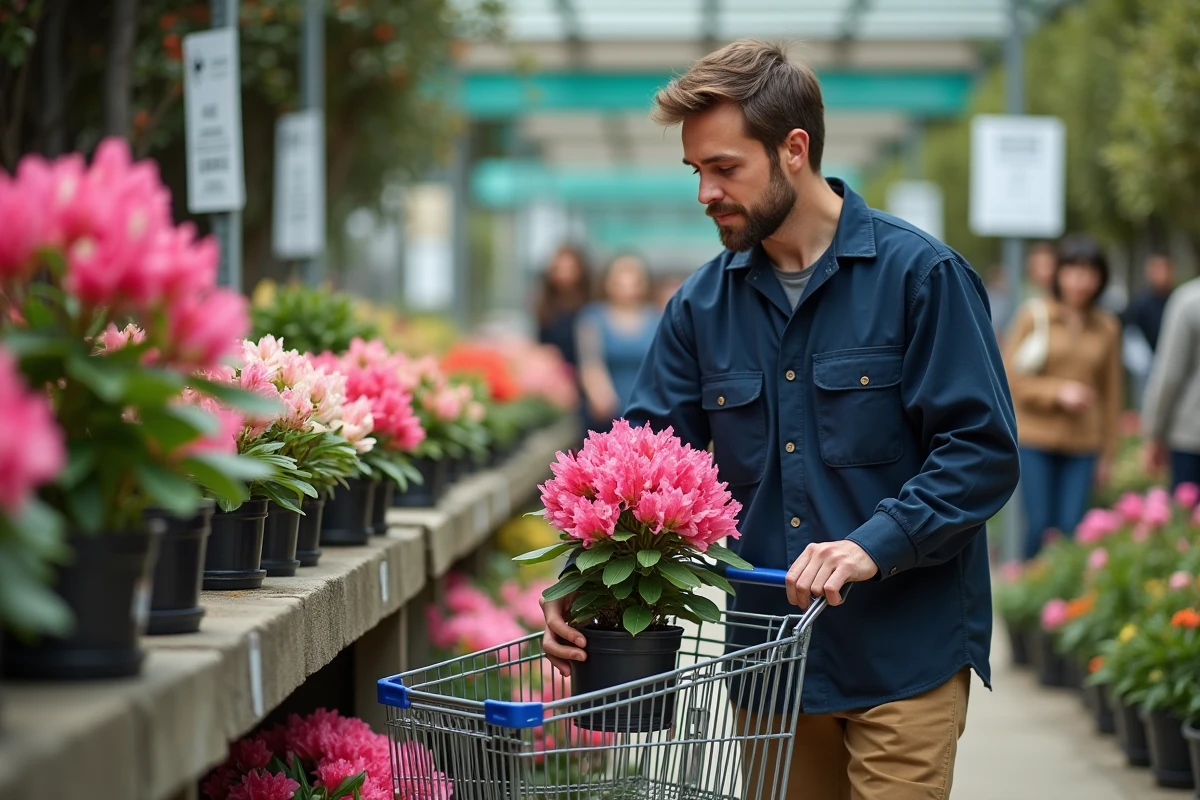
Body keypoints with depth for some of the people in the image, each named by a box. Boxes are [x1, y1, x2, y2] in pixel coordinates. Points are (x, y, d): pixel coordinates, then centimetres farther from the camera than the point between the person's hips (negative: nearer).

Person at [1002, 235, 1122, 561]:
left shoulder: (1107, 327, 7)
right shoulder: (1034, 315, 0)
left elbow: (1112, 394, 11)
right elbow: (1010, 378, -1)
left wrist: (1107, 454, 11)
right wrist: (1058, 392, -14)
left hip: (1083, 446, 2)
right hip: (1036, 440, -2)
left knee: (1071, 530, -6)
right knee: (1040, 526, -6)